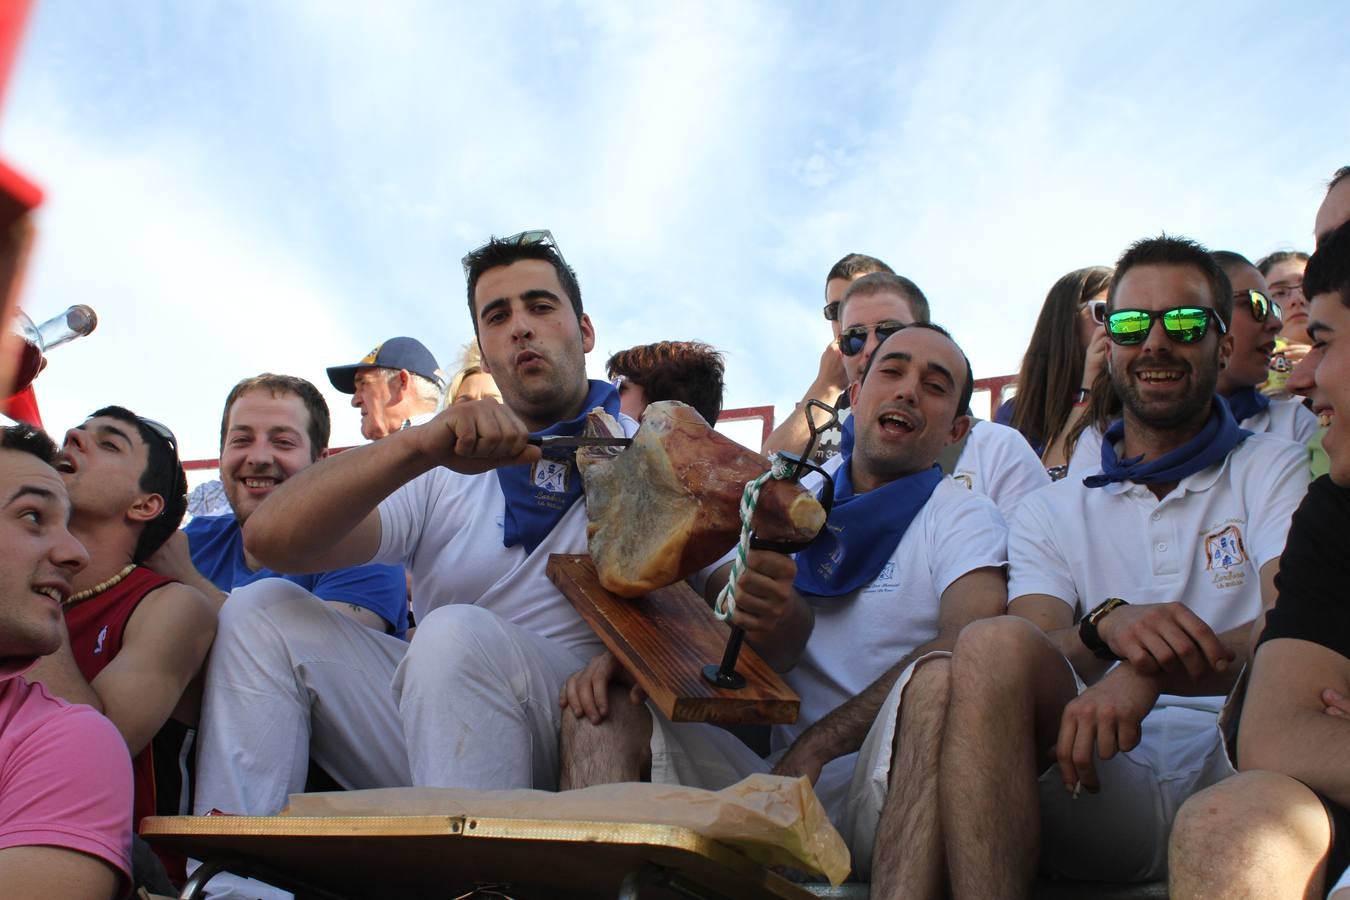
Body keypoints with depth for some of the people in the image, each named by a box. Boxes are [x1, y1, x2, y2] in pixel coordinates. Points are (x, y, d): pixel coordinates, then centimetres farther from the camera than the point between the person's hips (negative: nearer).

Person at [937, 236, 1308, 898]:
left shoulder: (1275, 472, 16)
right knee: (993, 646, -28)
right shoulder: (1050, 513, 22)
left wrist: (1148, 672, -23)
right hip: (1107, 779, 2)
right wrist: (1107, 627, -22)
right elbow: (1017, 662, 3)